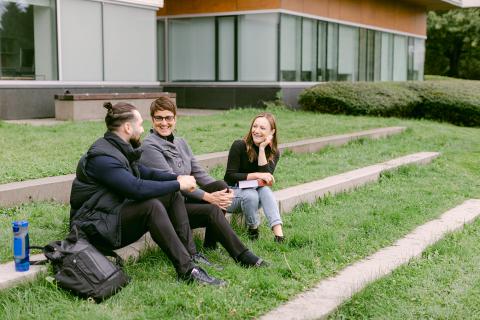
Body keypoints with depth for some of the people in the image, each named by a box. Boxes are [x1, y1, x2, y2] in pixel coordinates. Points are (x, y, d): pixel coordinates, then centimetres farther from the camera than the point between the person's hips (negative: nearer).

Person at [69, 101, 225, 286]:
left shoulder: (119, 149, 10)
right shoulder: (101, 156, -21)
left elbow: (146, 173, 17)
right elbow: (137, 188, -31)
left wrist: (178, 178, -1)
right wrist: (178, 184, -21)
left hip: (116, 214, 10)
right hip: (96, 227, -10)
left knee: (172, 193, 3)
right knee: (152, 206, -32)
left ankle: (190, 253, -3)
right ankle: (186, 270, -29)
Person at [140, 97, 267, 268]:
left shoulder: (181, 143, 14)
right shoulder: (149, 146, -11)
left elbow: (199, 173, 8)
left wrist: (223, 191, -11)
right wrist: (207, 197, -24)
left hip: (184, 198, 7)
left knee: (220, 185, -16)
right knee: (212, 211, -27)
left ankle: (210, 245, -9)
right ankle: (243, 256, -17)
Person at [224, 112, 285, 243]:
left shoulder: (273, 153, -3)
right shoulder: (239, 146, -14)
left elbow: (266, 177, -20)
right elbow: (230, 176, -17)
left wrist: (262, 149, -24)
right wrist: (256, 175, -28)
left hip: (253, 191, 3)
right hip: (232, 193, -3)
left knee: (265, 190, -30)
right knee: (251, 195, -34)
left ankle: (278, 232, -39)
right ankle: (253, 229, -12)